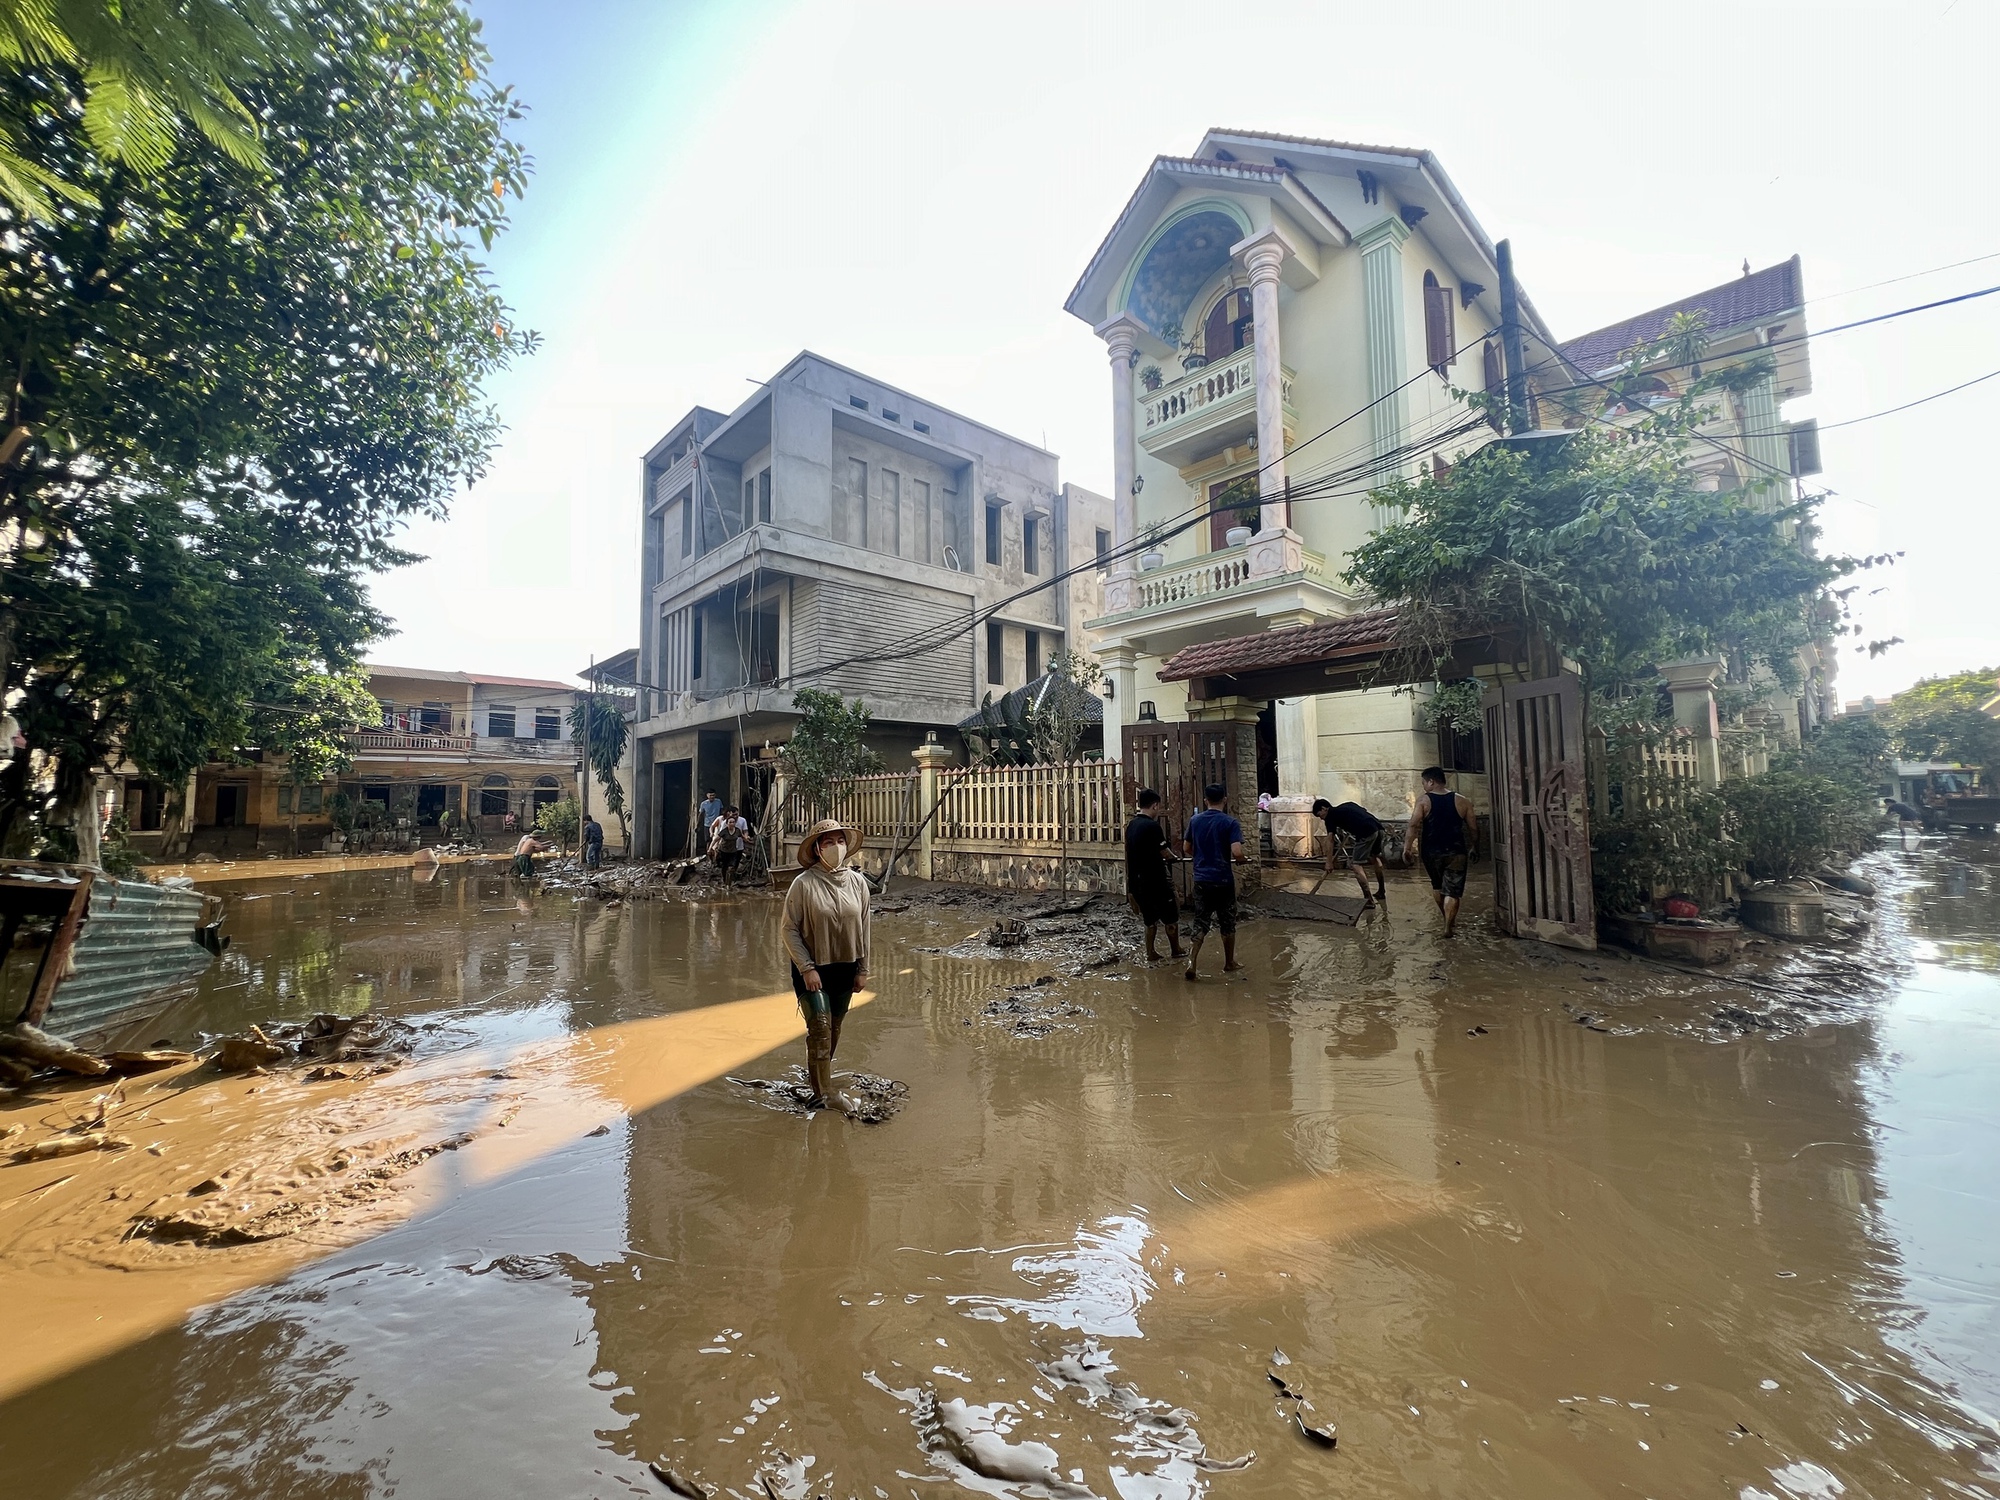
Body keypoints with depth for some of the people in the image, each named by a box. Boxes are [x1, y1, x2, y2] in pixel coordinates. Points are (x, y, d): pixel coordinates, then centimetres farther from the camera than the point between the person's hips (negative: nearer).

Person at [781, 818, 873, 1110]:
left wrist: (862, 969, 4)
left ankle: (818, 1072, 39)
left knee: (834, 1026, 16)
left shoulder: (857, 881, -5)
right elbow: (790, 930, -11)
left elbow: (863, 928, 2)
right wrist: (806, 968, -15)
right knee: (820, 1026, -6)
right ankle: (823, 1092, 9)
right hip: (813, 968, -4)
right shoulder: (804, 883, -16)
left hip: (845, 967, 4)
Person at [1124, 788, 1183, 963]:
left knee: (1150, 920, 16)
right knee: (1171, 918, 11)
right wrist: (1173, 857, 12)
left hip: (1136, 881, 7)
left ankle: (1151, 954, 19)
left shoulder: (1131, 825, 6)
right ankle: (1175, 951, 23)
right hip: (1154, 881, -7)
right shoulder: (1152, 826, -18)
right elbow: (1166, 853, -10)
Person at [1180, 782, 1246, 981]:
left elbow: (1186, 850, 10)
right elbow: (1237, 853, -20)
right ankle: (1229, 963, 27)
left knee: (1200, 923, 8)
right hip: (1223, 880, -3)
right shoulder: (1230, 823, -11)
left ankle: (1191, 963, -3)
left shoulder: (1195, 820, 3)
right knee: (1227, 923, 13)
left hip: (1201, 879, 3)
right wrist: (1240, 860, 2)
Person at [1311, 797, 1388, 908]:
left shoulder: (1330, 816, 7)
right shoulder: (1346, 806, 27)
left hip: (1366, 833, -9)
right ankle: (1381, 892, 41)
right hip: (1378, 827, 9)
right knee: (1375, 858, 27)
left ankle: (1368, 899, -9)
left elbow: (1330, 840, 4)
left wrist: (1329, 862, 6)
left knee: (1356, 865, -5)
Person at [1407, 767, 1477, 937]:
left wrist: (1408, 847, -12)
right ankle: (1448, 926, -3)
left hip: (1432, 852, 0)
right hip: (1456, 852, 0)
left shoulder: (1423, 800, -6)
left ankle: (1448, 920, 34)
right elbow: (1473, 828, 4)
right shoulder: (1461, 801, 2)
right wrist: (1474, 848, 18)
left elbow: (1414, 824, -17)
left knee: (1437, 886, 22)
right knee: (1452, 890, 3)